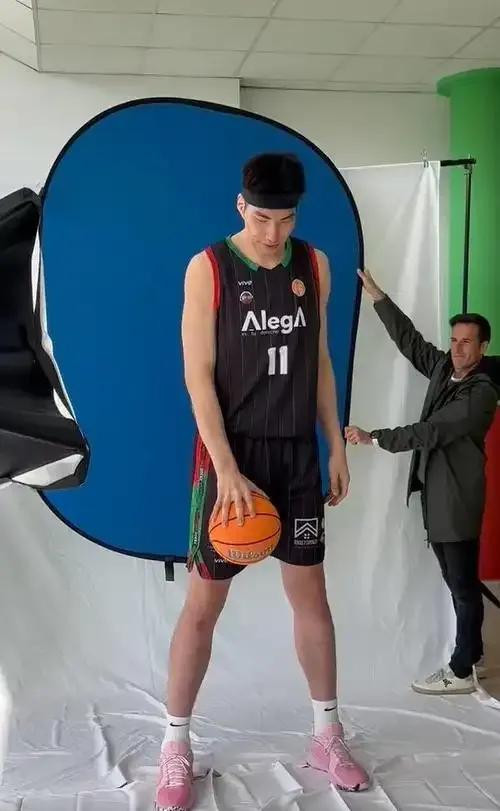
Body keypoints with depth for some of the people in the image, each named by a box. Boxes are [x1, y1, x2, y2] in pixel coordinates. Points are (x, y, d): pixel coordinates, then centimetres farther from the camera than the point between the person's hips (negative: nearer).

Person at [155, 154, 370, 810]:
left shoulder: (314, 265, 4)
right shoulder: (208, 269, -9)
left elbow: (320, 362, 11)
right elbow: (198, 374, -12)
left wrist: (337, 447, 9)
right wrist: (227, 469, -19)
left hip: (297, 454, 4)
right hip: (230, 455, -4)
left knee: (311, 594, 10)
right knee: (204, 604, 2)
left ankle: (328, 736, 25)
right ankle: (176, 745, 17)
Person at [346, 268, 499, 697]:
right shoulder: (444, 368, 7)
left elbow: (430, 433, -23)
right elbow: (409, 339, 9)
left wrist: (373, 438, -23)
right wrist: (377, 295, 3)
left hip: (458, 499, -8)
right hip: (435, 493, 8)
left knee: (464, 585, -2)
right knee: (457, 581, 17)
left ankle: (461, 672, 4)